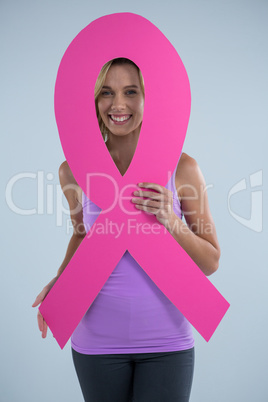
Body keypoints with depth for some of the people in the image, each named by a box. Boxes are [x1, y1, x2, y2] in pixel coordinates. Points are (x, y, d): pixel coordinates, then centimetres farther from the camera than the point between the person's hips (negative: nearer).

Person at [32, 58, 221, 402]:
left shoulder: (181, 167, -8)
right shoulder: (74, 171, -4)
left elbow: (210, 263, -2)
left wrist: (170, 222, -19)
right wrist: (59, 282, -2)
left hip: (166, 342, -1)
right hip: (97, 341, 1)